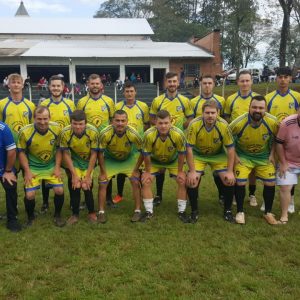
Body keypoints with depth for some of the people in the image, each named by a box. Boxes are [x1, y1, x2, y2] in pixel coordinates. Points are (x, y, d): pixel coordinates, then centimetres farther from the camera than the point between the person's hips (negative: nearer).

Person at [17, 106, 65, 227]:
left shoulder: (56, 128, -14)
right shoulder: (25, 132, -21)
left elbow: (59, 148, -1)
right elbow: (21, 152, -7)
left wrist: (57, 167, -7)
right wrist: (27, 171, -12)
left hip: (51, 166, 2)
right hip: (33, 168, -1)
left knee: (59, 190, -11)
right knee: (29, 195, -12)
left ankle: (57, 215, 17)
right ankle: (31, 217, 19)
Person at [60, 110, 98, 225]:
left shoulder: (93, 132, -28)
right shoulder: (65, 133, -26)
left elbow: (93, 154, -18)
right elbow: (66, 154, -15)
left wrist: (88, 175, -17)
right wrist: (74, 174, -17)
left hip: (88, 162, -1)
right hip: (74, 162, 1)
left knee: (87, 187, -12)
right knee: (75, 186, -13)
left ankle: (91, 213, 12)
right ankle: (75, 214, 8)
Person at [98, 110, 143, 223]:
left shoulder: (133, 134, -30)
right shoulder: (105, 134, -31)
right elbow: (100, 153, -17)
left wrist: (136, 170, -12)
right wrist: (103, 172, -14)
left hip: (129, 159, 0)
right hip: (110, 160, 0)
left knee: (135, 182, -9)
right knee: (102, 183, -8)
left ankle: (138, 211, 6)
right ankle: (101, 212, 7)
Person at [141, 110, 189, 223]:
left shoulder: (178, 134, -35)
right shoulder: (149, 135, -35)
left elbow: (182, 153, -19)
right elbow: (146, 154, -19)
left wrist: (180, 171, -12)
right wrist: (147, 171, -12)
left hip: (173, 161, 0)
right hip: (154, 161, 0)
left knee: (182, 182, -10)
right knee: (145, 182, -10)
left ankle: (181, 211, 8)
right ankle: (149, 212, 6)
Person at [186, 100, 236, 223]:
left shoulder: (224, 125, -24)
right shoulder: (194, 125, -27)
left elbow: (230, 148, -15)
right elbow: (189, 149, -21)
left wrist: (230, 172, -16)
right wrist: (192, 171, -21)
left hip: (218, 155, 1)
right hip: (198, 155, -1)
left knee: (229, 180, -10)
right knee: (192, 181, -15)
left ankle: (227, 211, 13)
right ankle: (194, 211, 8)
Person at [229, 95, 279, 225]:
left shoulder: (273, 122, -21)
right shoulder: (238, 123, -27)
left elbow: (276, 139, 0)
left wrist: (272, 154, -4)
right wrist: (234, 156, -12)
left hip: (264, 157, 2)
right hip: (243, 156, -2)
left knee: (270, 183, 0)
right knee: (240, 182, -11)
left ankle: (268, 213, 21)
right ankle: (240, 212, 10)